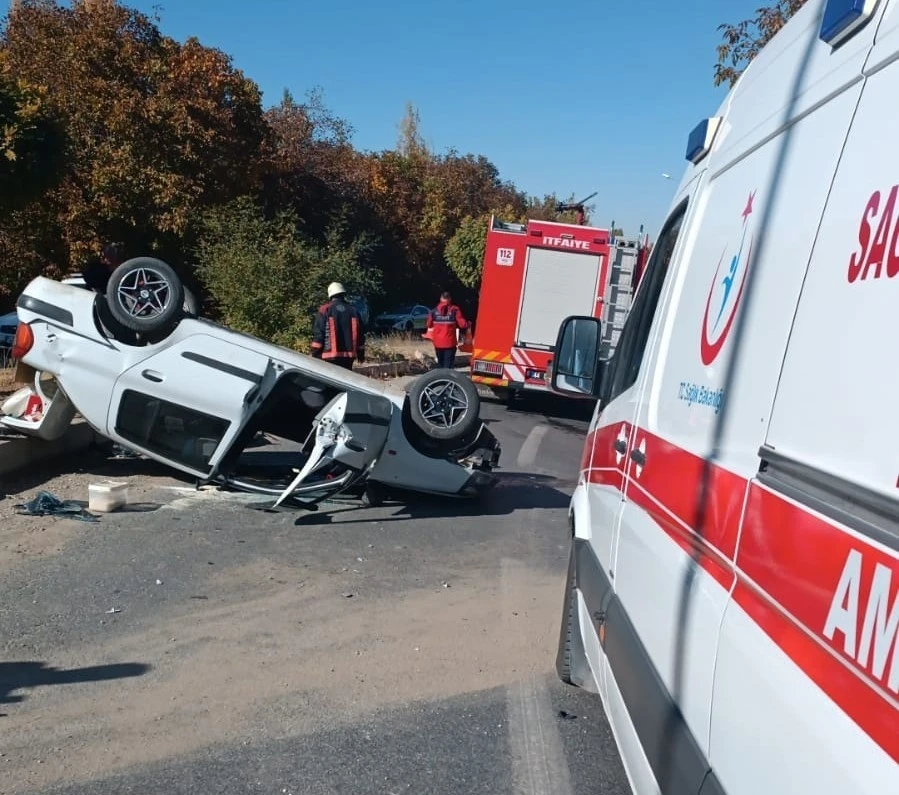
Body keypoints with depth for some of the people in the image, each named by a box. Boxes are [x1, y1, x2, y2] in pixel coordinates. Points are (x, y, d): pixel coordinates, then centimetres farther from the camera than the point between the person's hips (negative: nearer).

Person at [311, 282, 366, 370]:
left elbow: (318, 334, -6)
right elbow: (360, 334, 13)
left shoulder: (324, 311, -4)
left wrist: (315, 354, -1)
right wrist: (361, 354, 22)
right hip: (348, 355, 4)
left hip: (330, 356, -4)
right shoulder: (353, 311, 7)